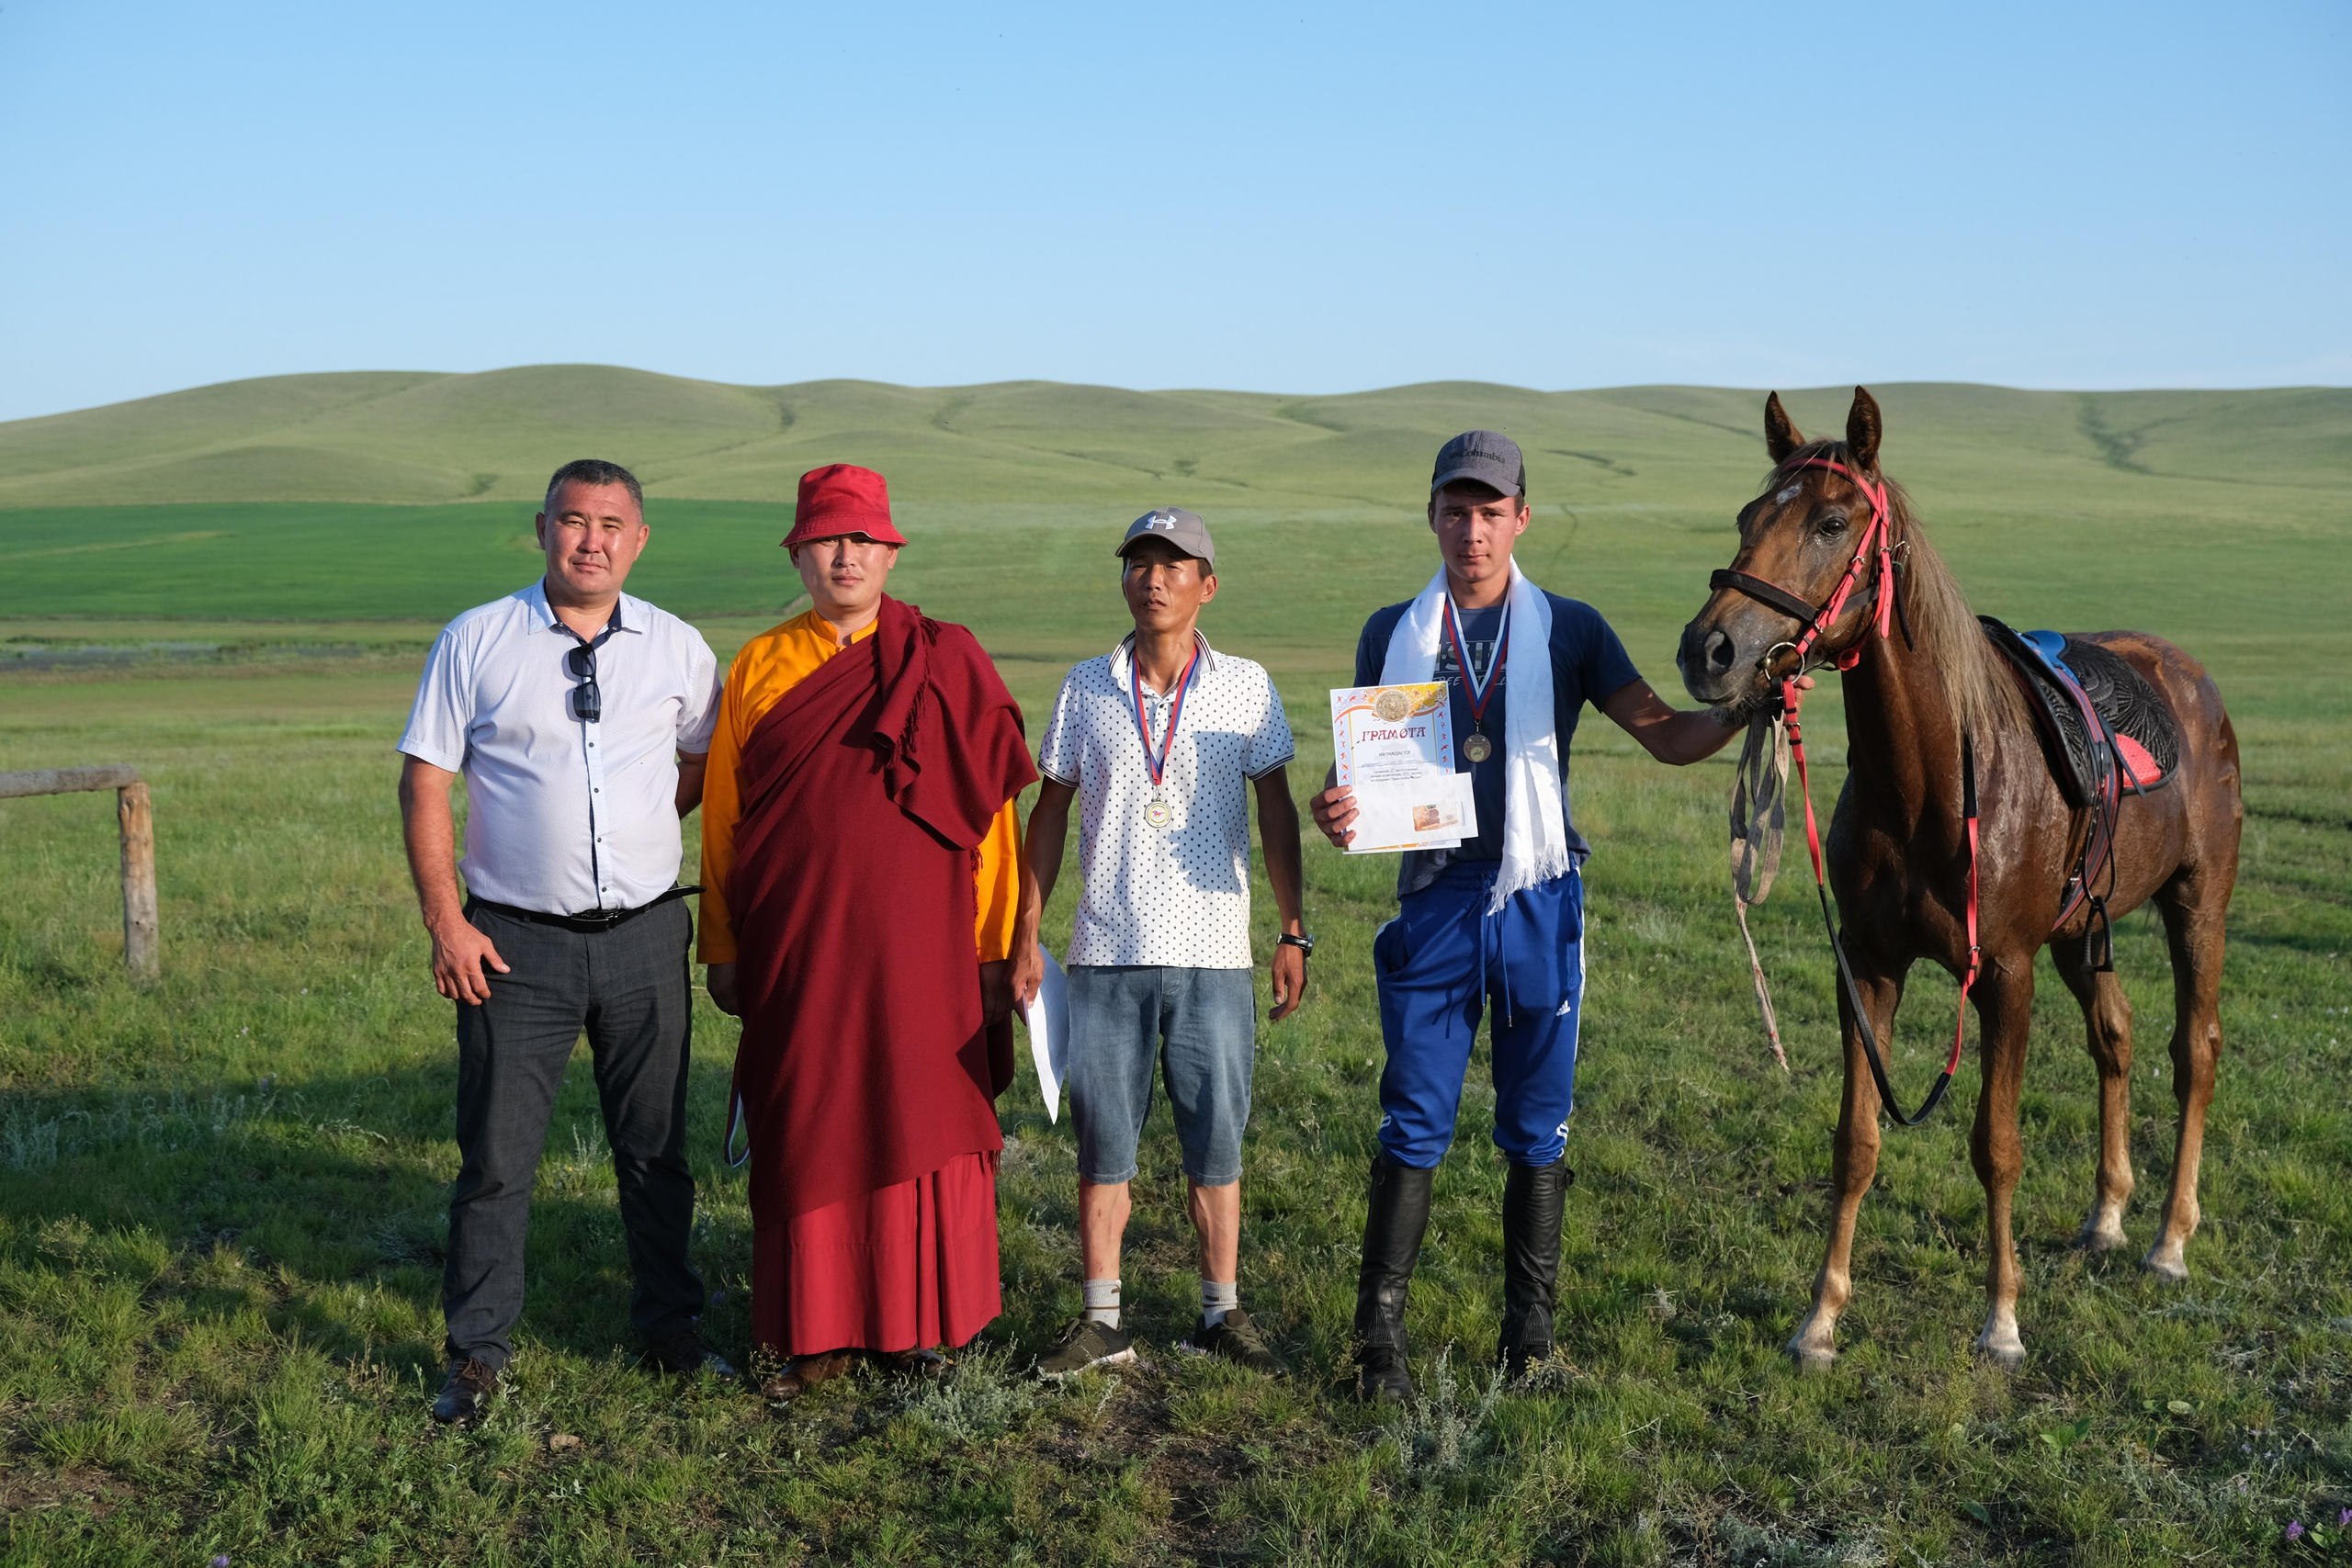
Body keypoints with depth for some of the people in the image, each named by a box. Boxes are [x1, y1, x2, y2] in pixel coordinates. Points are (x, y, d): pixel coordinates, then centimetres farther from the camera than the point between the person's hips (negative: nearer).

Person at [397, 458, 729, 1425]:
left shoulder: (677, 648, 5)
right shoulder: (477, 641, -1)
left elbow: (704, 765, 20)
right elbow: (425, 782, -1)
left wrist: (632, 832, 8)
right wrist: (445, 921, -8)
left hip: (645, 936, 2)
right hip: (515, 943, -2)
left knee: (656, 1148, 11)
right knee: (496, 1156, 2)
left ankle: (671, 1331, 25)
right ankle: (478, 1354, 14)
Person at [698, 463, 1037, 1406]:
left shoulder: (947, 664, 3)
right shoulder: (759, 668, 7)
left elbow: (992, 814, 3)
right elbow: (723, 819, 9)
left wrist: (994, 947, 0)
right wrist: (722, 949, 7)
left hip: (921, 942, -1)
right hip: (798, 948, 1)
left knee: (921, 1124, 5)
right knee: (807, 1133, 6)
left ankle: (919, 1320, 19)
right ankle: (813, 1330, 18)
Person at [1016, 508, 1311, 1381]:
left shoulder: (1245, 688, 3)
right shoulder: (1085, 688, 5)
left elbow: (1276, 810, 7)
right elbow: (1050, 811, 10)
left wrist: (1293, 931, 3)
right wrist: (1025, 936, 7)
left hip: (1212, 955, -1)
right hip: (1105, 954, 1)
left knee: (1215, 1140, 5)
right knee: (1102, 1139, 5)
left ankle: (1222, 1313, 17)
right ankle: (1101, 1320, 14)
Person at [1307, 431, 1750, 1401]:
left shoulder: (1569, 630, 5)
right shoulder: (1391, 634, 8)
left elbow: (1666, 738, 1)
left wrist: (1739, 714, -19)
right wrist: (1333, 812, -12)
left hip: (1537, 900, 0)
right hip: (1434, 902, 0)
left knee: (1537, 1131, 7)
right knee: (1414, 1127, 0)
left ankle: (1529, 1336, 18)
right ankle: (1379, 1339, 8)